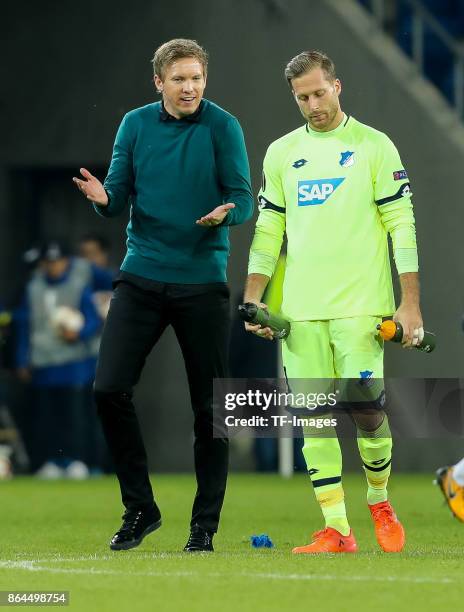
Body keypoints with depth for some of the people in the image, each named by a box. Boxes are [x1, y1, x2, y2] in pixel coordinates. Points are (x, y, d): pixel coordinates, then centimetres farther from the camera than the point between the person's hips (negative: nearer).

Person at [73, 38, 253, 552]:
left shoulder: (222, 127, -4)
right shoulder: (136, 125, 4)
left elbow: (243, 200, -6)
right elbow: (119, 197, 5)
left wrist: (225, 212, -28)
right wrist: (103, 198, -18)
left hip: (202, 280, -2)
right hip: (141, 277, 2)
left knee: (208, 407, 1)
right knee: (109, 389, -7)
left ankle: (205, 524, 13)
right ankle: (139, 508, 8)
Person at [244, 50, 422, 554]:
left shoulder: (374, 147, 1)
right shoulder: (280, 153, 12)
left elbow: (402, 225, -1)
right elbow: (268, 231, 16)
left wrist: (410, 304, -6)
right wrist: (252, 299, 8)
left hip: (360, 305, -3)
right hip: (298, 309, 3)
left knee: (366, 408, -11)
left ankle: (379, 502, 15)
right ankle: (336, 530, 3)